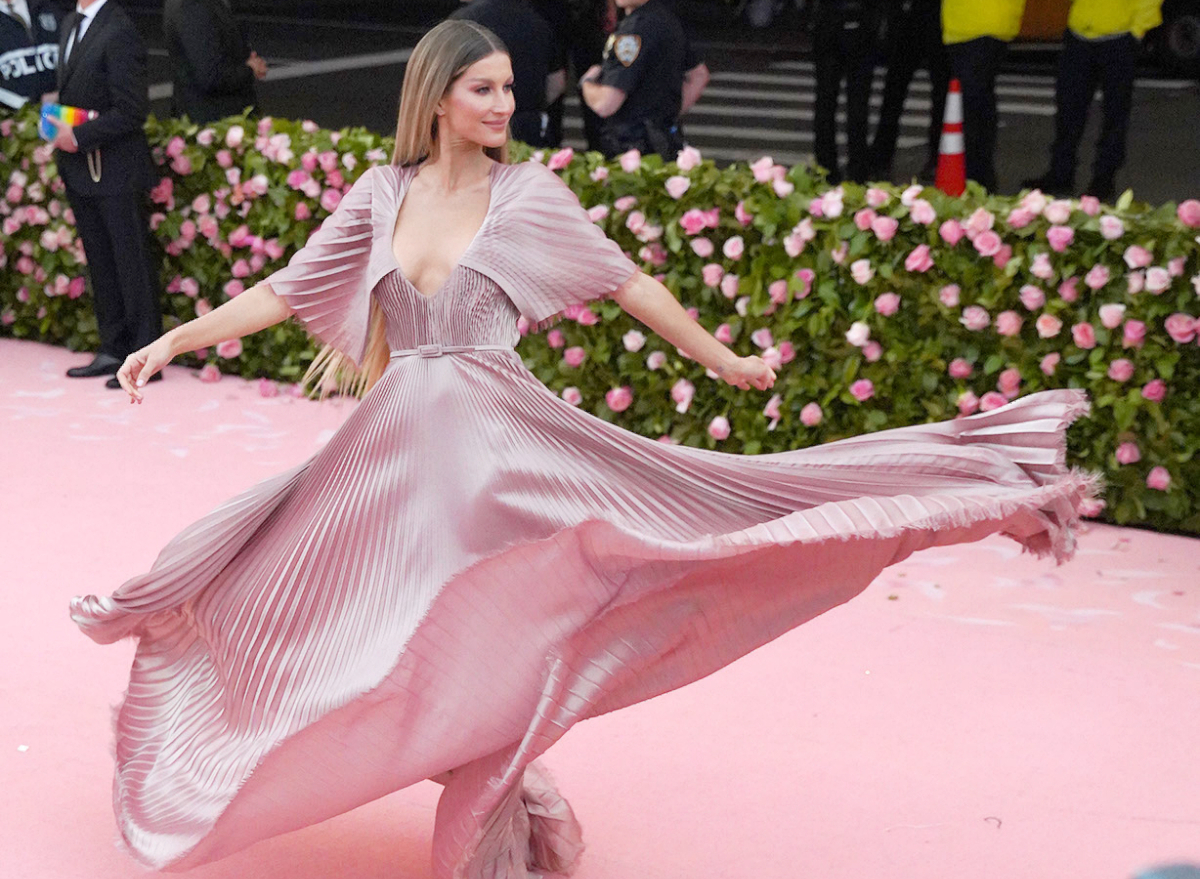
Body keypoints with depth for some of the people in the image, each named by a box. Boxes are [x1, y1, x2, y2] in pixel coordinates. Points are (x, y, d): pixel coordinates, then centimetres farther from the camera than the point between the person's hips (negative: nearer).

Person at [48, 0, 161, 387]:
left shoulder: (119, 33, -16)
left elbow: (132, 111, -19)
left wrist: (80, 137, -17)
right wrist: (61, 128, 3)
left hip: (115, 170, -9)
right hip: (80, 171, 9)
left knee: (131, 262, -1)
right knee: (100, 261, 15)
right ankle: (113, 350, 24)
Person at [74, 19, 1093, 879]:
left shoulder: (529, 194, 0)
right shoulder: (381, 194, 6)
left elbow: (624, 282, 7)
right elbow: (289, 291, 10)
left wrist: (722, 358, 10)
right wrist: (177, 338, 5)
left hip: (496, 443, -3)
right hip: (396, 447, 3)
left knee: (483, 650, -3)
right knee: (425, 657, 10)